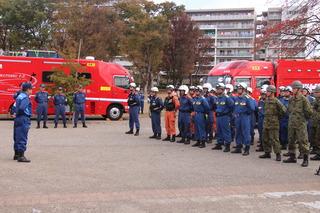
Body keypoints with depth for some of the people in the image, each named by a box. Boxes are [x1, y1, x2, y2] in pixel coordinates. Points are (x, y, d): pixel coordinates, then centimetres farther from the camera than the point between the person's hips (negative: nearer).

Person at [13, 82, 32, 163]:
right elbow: (22, 108, -27)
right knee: (22, 138, -7)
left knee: (17, 137, 16)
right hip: (24, 119, -10)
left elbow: (15, 107, 17)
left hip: (18, 119, 10)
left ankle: (16, 154, 25)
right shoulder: (25, 97, -15)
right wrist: (27, 113, -11)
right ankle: (21, 156, -6)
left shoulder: (19, 96, 15)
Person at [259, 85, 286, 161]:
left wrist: (278, 116, -2)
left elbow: (284, 110, -12)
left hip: (273, 124, -8)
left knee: (274, 139, -7)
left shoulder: (276, 101, -12)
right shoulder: (266, 100, 10)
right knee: (265, 139, 12)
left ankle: (278, 154, 0)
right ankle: (267, 153, 22)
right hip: (266, 123, 8)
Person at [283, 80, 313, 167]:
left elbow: (309, 112, -9)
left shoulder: (304, 99, -9)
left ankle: (305, 159, 2)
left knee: (303, 141, -5)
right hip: (291, 123, 7)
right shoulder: (291, 100, 9)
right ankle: (292, 157, 23)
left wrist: (304, 118, 1)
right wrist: (292, 117, 13)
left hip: (301, 124, -7)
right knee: (291, 140, 12)